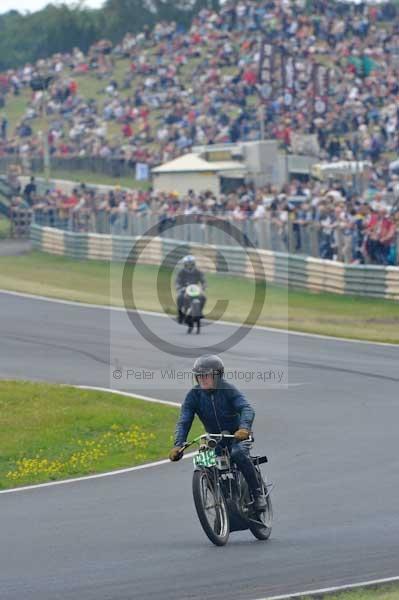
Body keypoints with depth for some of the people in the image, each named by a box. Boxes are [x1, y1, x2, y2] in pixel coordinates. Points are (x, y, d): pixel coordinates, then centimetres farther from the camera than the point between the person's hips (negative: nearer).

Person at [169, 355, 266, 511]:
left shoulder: (227, 389, -18)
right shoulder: (194, 395, -9)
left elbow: (247, 409, -30)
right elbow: (183, 422, -17)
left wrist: (244, 428, -52)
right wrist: (178, 445, -35)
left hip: (237, 434, -4)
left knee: (238, 453, -33)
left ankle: (257, 494, -24)